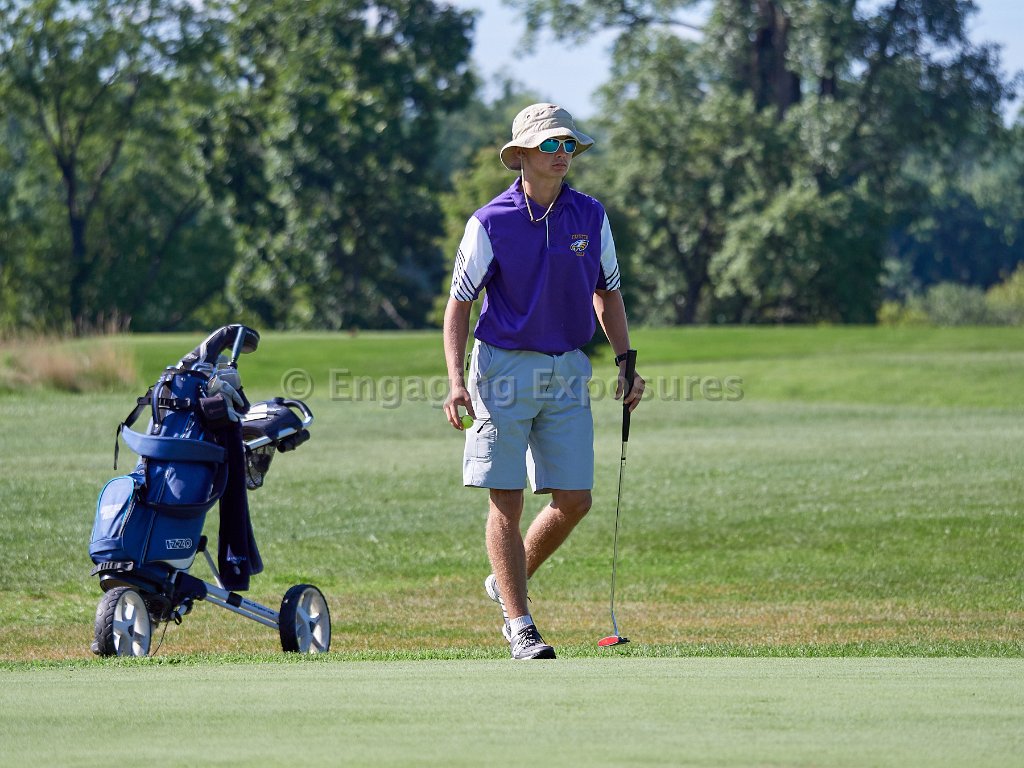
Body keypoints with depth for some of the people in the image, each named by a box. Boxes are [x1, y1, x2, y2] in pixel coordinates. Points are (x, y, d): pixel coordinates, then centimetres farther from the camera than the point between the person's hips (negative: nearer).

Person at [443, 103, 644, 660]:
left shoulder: (590, 217, 4)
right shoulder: (490, 223, -8)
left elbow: (607, 293, 16)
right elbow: (459, 302, -2)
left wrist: (626, 363, 7)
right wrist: (456, 380, -13)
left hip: (567, 372, 4)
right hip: (504, 368, -4)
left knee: (574, 500, 1)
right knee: (506, 503, -4)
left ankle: (507, 583, 24)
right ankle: (519, 625, 1)